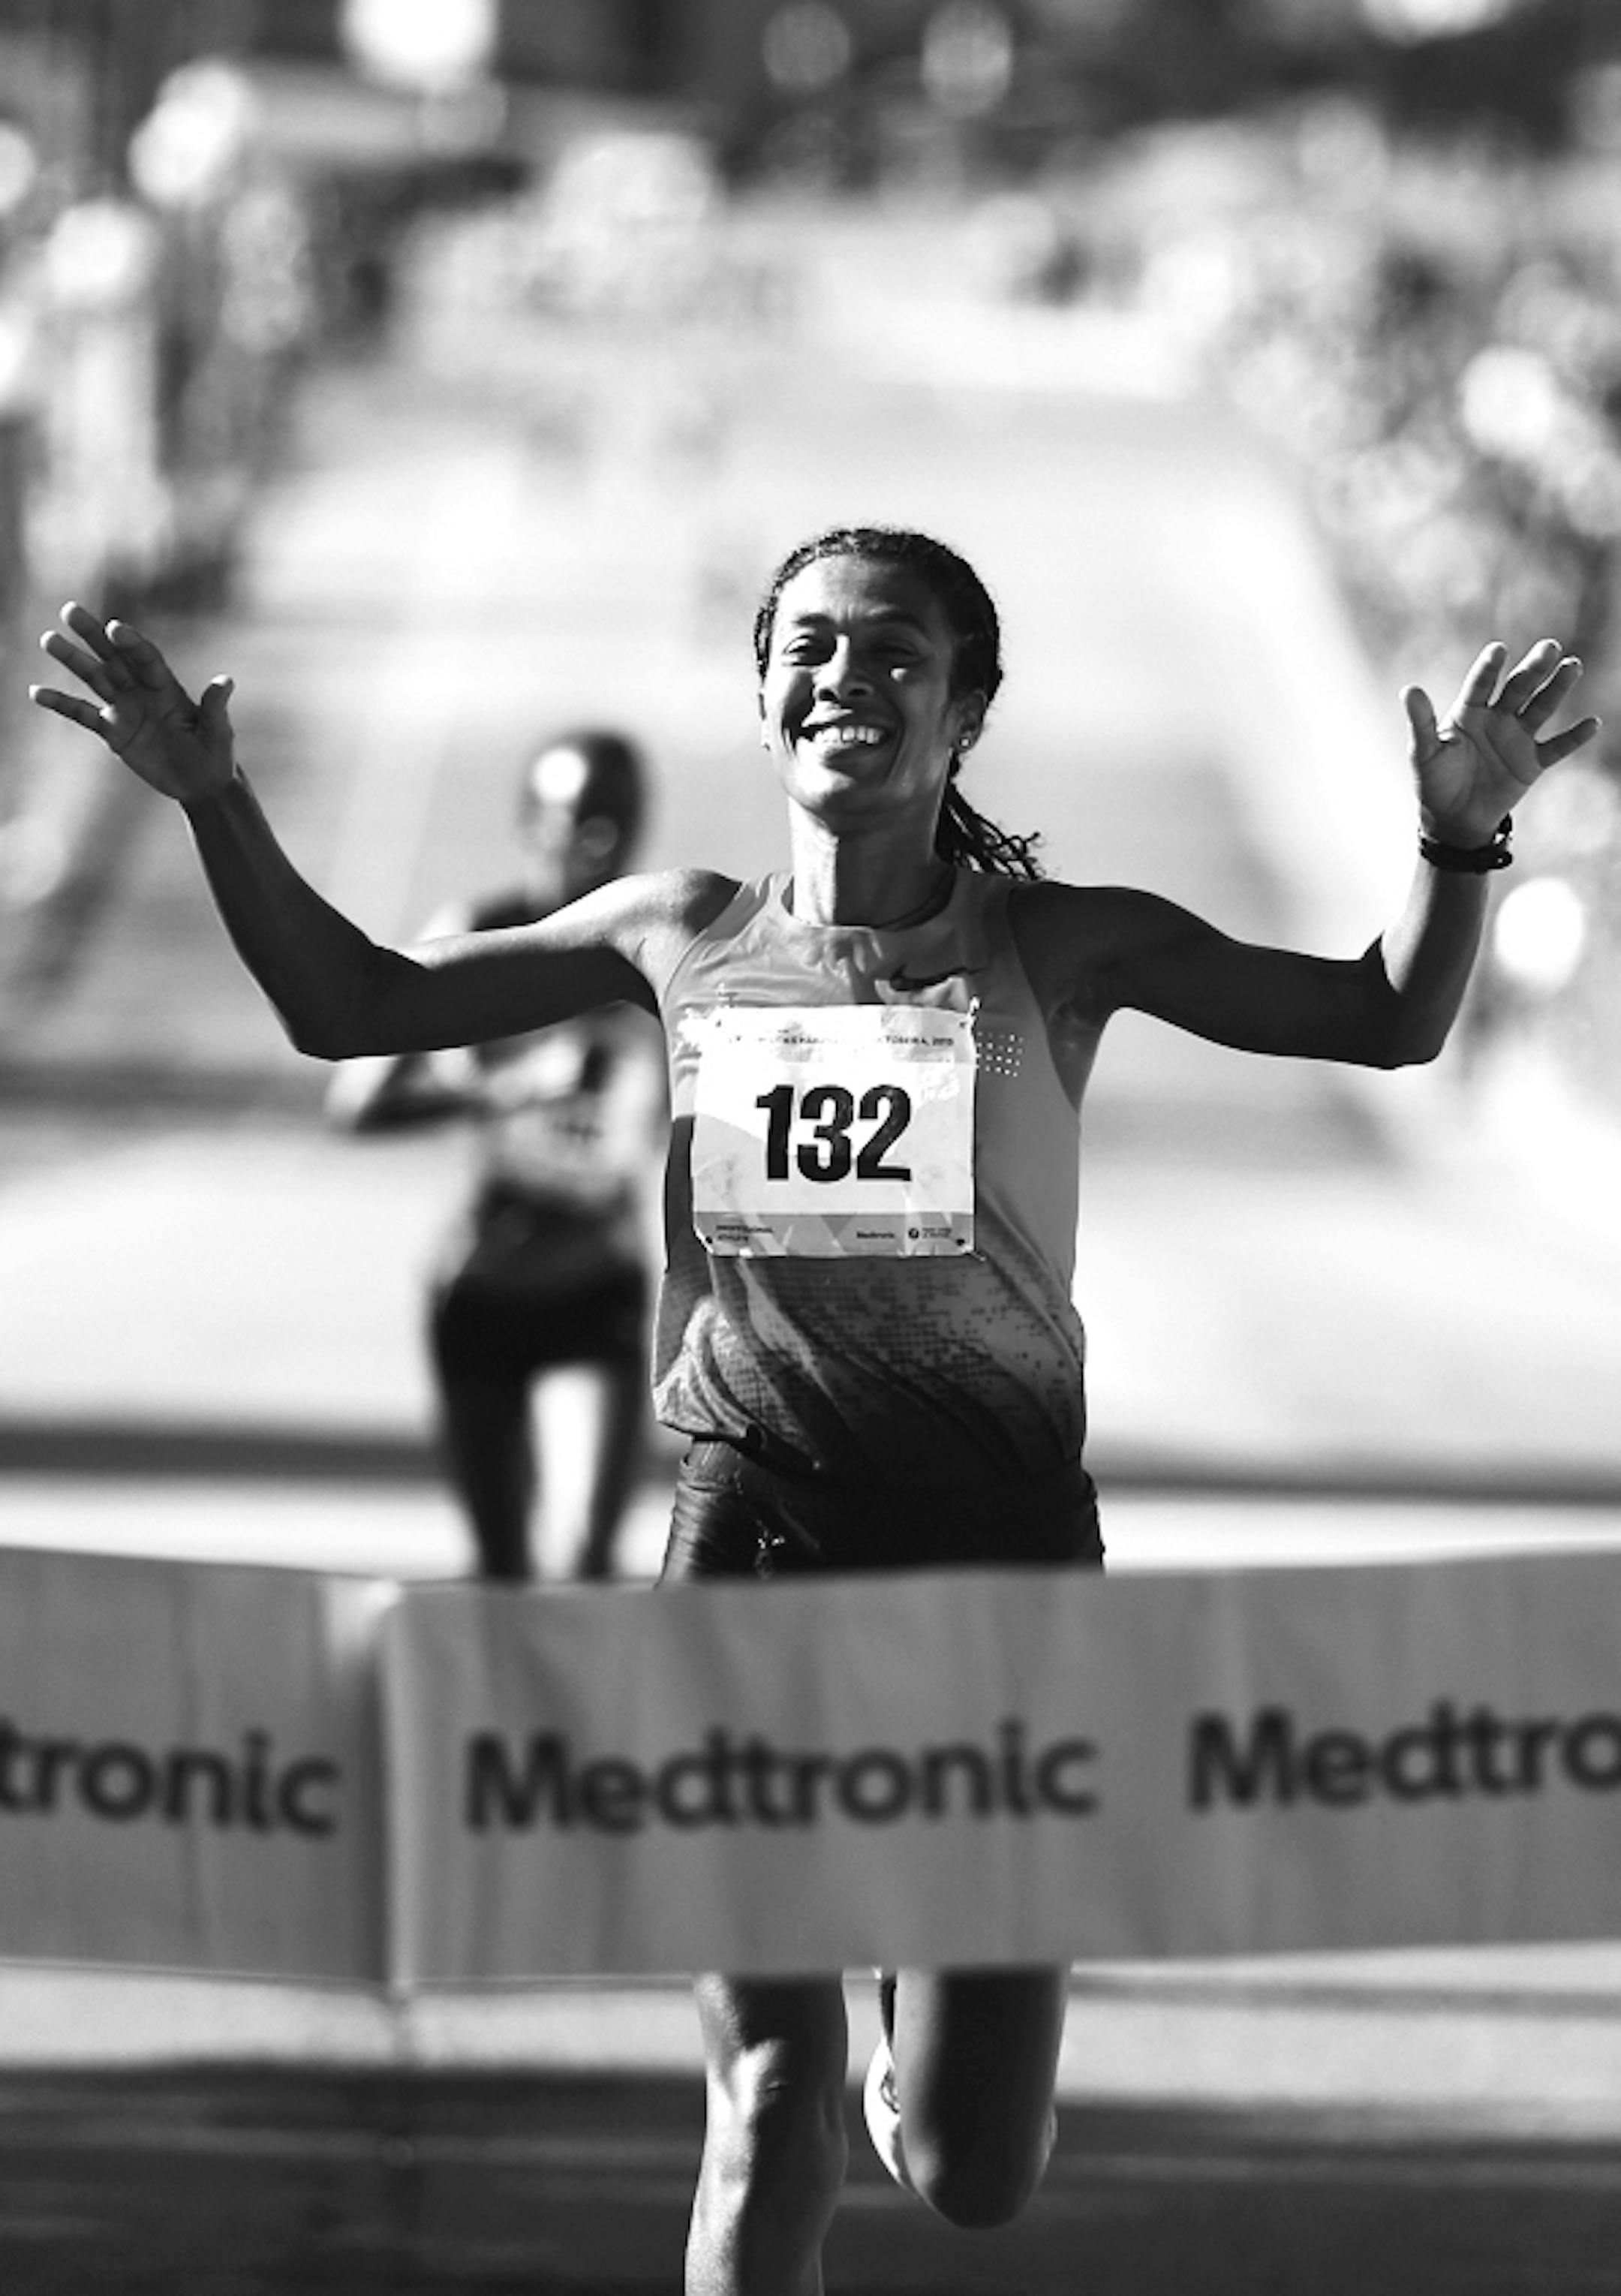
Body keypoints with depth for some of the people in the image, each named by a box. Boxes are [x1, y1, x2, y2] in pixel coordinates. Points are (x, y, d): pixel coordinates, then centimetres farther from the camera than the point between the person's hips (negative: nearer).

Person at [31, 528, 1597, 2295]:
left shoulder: (1054, 948, 4)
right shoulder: (686, 937, 8)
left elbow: (1388, 1019, 4)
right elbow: (349, 1006, 16)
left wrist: (1457, 833, -13)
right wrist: (212, 799, 4)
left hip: (1000, 1543, -1)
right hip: (753, 1531, 1)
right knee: (772, 2109, -5)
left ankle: (930, 1989, 36)